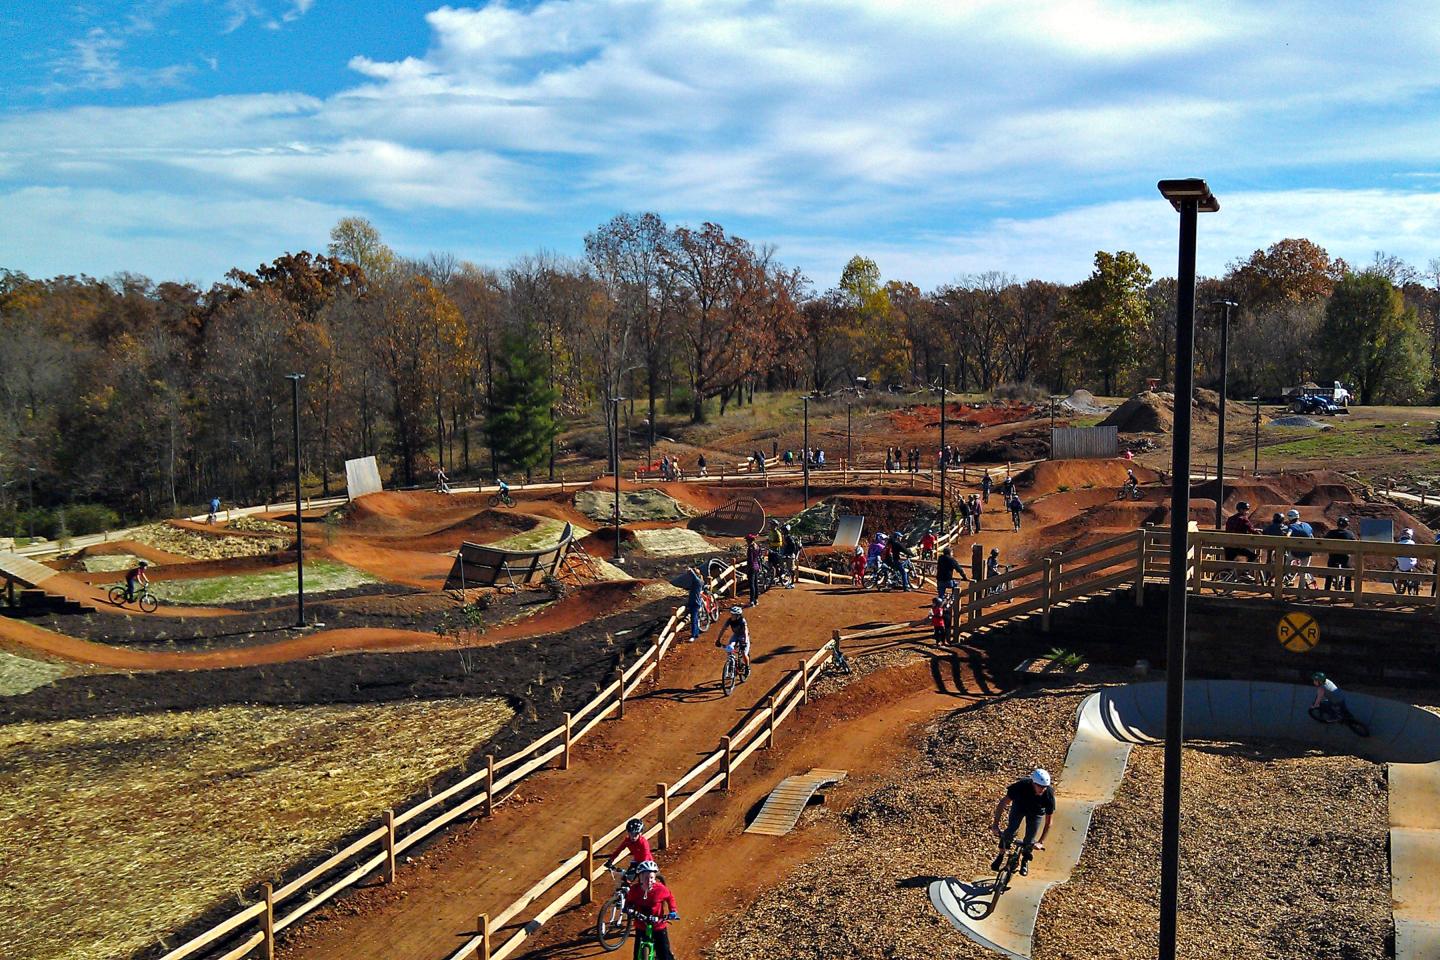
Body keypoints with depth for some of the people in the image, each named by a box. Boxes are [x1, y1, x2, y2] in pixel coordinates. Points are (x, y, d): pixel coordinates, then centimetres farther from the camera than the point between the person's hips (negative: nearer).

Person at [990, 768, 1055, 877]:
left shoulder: (1049, 795, -36)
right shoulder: (1021, 785, -38)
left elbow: (1048, 823, -25)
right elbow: (1002, 804, -28)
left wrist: (1041, 842, -31)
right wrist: (995, 824, -34)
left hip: (1036, 812, 0)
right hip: (1019, 806, 0)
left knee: (1030, 838, -7)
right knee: (1011, 830, -17)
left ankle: (1025, 861, 22)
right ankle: (1000, 855, 5)